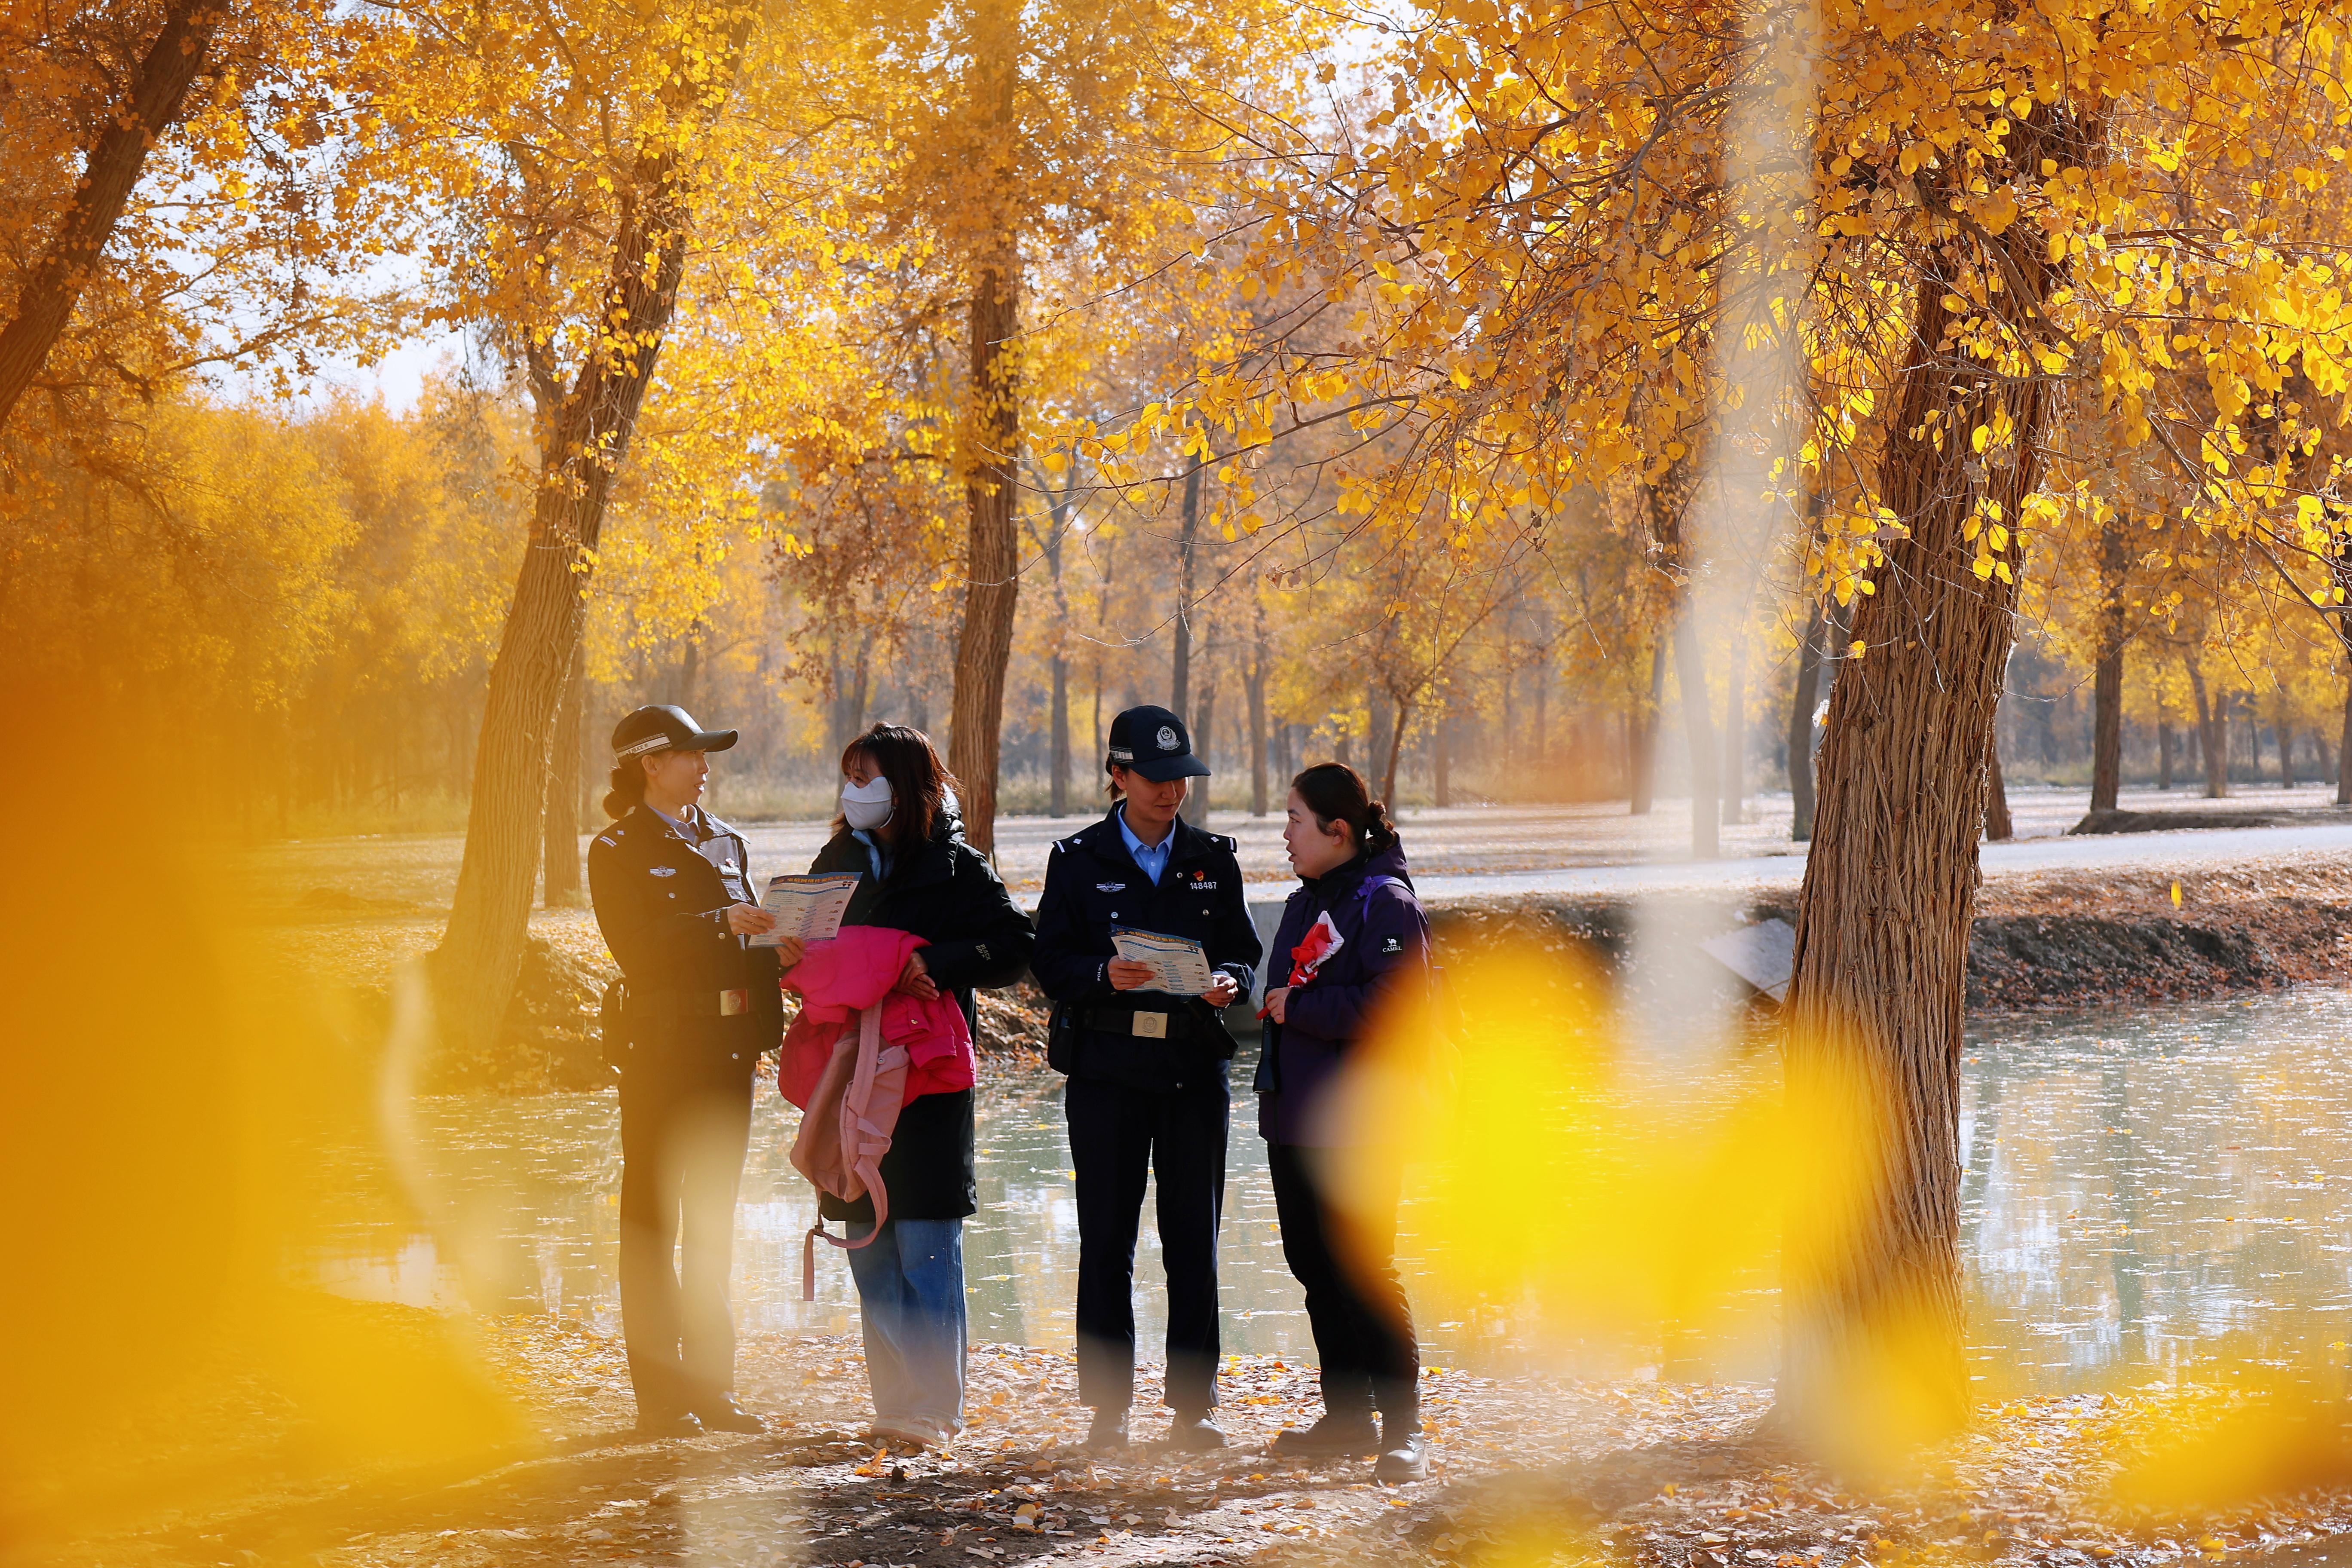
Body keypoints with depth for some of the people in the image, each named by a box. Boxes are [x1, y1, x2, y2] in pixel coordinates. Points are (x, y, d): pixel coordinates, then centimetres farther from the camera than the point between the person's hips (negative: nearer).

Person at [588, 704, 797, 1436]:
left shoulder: (725, 842, 17)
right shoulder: (617, 850, -3)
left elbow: (748, 941, 16)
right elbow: (637, 948, -15)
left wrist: (778, 947, -4)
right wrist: (721, 925, -22)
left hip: (729, 1045, 6)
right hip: (661, 1045, -6)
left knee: (715, 1219, 10)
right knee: (653, 1219, -2)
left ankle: (711, 1383, 17)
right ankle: (660, 1393, 1)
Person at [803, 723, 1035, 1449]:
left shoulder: (954, 866, -4)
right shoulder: (840, 859, 14)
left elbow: (1015, 947, -9)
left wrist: (935, 963, -19)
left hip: (926, 1077, -6)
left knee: (926, 1251, -6)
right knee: (869, 1251, 7)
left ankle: (934, 1410, -2)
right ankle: (894, 1403, 14)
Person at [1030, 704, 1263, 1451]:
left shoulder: (1213, 859, 11)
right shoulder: (1079, 859, 5)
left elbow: (1245, 953, 11)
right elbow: (1050, 962, 0)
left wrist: (1227, 982, -11)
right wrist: (1103, 975, -19)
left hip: (1196, 1065, 2)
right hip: (1107, 1066, -2)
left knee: (1194, 1239, 2)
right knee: (1106, 1241, 1)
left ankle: (1194, 1403, 9)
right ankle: (1108, 1405, 8)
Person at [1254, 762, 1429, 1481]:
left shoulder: (1385, 904, -11)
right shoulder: (1305, 903, 17)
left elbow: (1388, 1009, -21)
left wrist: (1298, 1009, -16)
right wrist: (1272, 1010, 10)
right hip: (1295, 1120, 9)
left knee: (1365, 1273, -8)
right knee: (1316, 1268, 12)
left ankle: (1402, 1429, -2)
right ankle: (1347, 1418, 21)